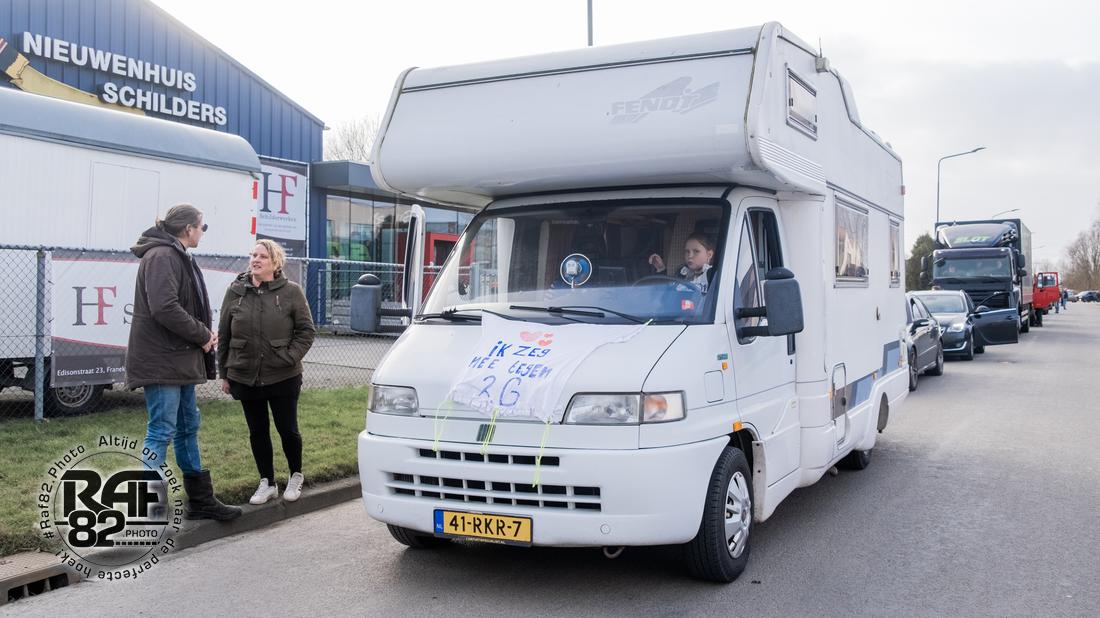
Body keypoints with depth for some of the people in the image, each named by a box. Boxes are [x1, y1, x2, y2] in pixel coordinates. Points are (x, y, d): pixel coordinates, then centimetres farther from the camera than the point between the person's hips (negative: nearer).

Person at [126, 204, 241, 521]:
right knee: (161, 432, -8)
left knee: (188, 428, 15)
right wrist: (202, 336, -15)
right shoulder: (161, 256, -14)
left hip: (178, 360, 11)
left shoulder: (178, 257, 18)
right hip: (161, 361, -11)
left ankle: (201, 500, 25)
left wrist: (203, 333, 2)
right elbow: (164, 308, -25)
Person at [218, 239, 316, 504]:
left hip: (283, 377, -2)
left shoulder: (291, 292, -5)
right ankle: (267, 483, 26)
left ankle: (296, 476, 29)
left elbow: (306, 330, -1)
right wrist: (224, 373, 6)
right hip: (245, 377, 3)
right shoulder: (235, 292, 2)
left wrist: (290, 358, -13)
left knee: (288, 430, 6)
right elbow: (224, 334, 7)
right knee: (257, 432, 11)